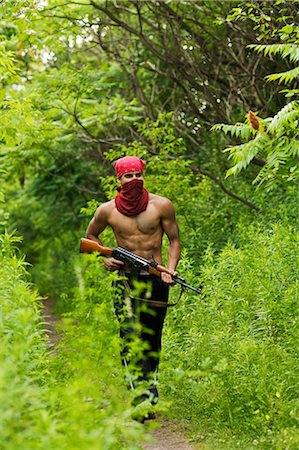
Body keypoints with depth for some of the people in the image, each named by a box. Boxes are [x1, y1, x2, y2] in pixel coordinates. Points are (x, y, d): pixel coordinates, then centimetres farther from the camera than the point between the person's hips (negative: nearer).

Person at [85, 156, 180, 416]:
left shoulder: (161, 206, -1)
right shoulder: (108, 210, 0)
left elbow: (174, 240, 8)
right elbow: (91, 235, 19)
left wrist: (171, 269, -7)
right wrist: (104, 259, 2)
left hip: (156, 280, 1)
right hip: (125, 280, -1)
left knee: (152, 341, 9)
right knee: (131, 338, -17)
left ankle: (149, 383, 27)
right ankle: (146, 397, -22)